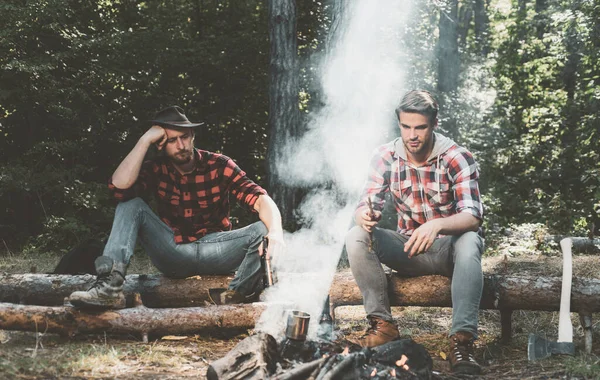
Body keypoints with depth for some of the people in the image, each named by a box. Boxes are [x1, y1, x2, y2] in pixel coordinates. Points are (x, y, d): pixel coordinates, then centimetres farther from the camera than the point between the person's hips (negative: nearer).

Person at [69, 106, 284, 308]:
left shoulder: (218, 165, -6)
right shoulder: (156, 170, -1)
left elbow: (260, 200, -17)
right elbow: (119, 187, -21)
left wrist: (276, 231, -39)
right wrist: (145, 140, -20)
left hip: (216, 252, -1)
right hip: (174, 253, 1)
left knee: (264, 230, -26)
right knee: (131, 204, -17)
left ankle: (234, 297, -33)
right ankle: (110, 287, -33)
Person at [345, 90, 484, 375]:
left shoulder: (457, 158, -16)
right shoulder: (385, 157, -6)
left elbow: (473, 216, -26)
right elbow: (366, 206, -9)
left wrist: (437, 225, -47)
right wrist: (365, 217, -36)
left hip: (449, 248, -3)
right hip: (408, 249, 3)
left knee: (470, 241, -38)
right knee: (356, 237, -22)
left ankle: (462, 339, -43)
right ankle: (383, 324, -17)